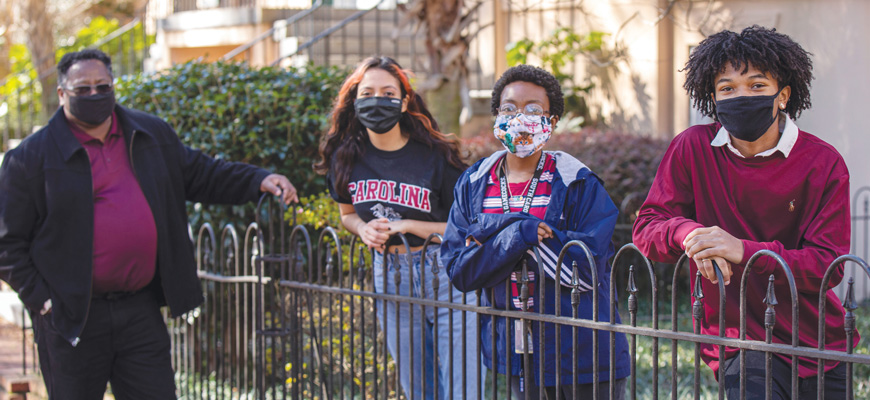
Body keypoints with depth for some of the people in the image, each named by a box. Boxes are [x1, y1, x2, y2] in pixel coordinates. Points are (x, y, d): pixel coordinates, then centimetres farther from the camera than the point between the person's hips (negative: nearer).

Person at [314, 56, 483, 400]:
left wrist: (406, 226, -17)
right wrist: (364, 229, -5)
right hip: (389, 278, 4)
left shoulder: (435, 155, -11)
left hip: (446, 277, -4)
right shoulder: (345, 158, 1)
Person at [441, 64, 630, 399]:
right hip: (515, 352, 3)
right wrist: (515, 237, -21)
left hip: (581, 351, -3)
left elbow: (590, 270, -17)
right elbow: (458, 270, -4)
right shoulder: (472, 186, 5)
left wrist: (495, 230, -17)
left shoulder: (579, 184, -6)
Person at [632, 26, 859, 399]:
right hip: (741, 344, -1)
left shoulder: (823, 164, -5)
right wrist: (688, 232, -24)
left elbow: (828, 265, -11)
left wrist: (746, 251, -27)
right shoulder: (693, 148, -2)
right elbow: (646, 226, -1)